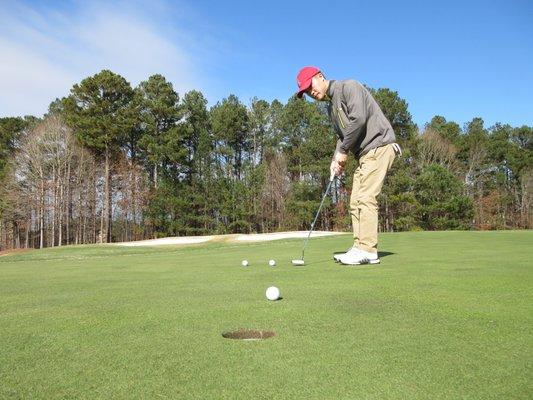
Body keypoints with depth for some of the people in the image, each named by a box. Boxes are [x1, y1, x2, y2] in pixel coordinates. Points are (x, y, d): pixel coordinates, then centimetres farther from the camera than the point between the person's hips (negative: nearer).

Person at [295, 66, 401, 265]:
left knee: (365, 198, -15)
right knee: (356, 202, 5)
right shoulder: (331, 107, 19)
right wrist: (336, 158, 1)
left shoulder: (348, 86, -8)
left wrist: (343, 151, -14)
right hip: (365, 153, 10)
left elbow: (358, 118, -21)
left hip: (378, 146, -9)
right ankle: (360, 248, 7)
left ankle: (368, 250, -12)